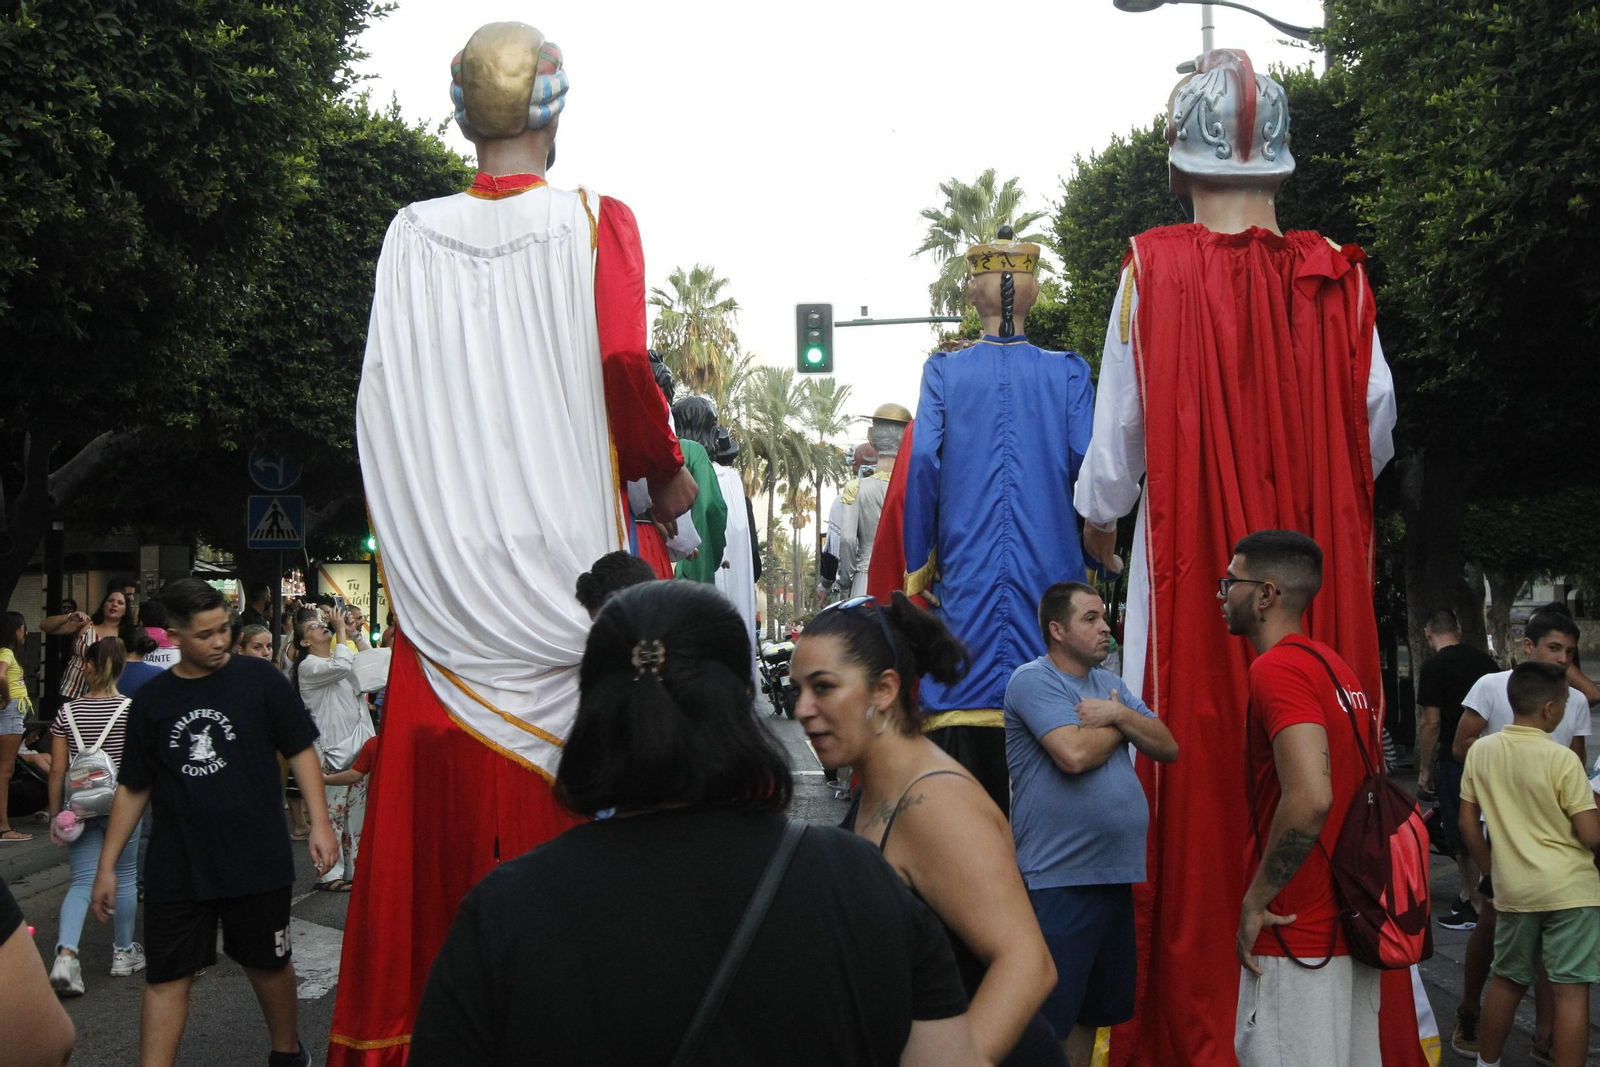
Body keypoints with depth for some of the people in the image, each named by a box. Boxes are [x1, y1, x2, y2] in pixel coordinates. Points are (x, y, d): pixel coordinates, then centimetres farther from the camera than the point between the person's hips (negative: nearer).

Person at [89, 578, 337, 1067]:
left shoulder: (259, 679, -5)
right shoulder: (151, 699, 2)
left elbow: (301, 751, -1)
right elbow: (133, 787, 9)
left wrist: (320, 822, -11)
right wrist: (107, 866, 7)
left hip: (256, 859, -1)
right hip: (175, 868, 2)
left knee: (269, 963, 14)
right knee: (166, 976, 3)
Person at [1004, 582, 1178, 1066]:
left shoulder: (1109, 683, 15)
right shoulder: (1034, 680, -10)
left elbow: (1168, 748, 9)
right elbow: (1074, 754, -23)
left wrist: (1119, 713, -8)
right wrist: (1120, 727, -4)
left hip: (1115, 876, 8)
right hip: (1057, 881, -8)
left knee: (1091, 1015, 17)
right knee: (1047, 1023, -3)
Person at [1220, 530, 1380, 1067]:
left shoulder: (1279, 668, -16)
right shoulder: (1336, 666, 13)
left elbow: (1309, 799, -28)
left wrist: (1255, 901, -17)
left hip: (1298, 938, -9)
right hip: (1352, 924, 9)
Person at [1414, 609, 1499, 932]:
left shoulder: (1434, 666, -11)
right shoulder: (1485, 659, 9)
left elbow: (1430, 723, -13)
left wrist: (1424, 769, -5)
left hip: (1455, 760, -7)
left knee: (1463, 837, 0)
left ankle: (1473, 907, 4)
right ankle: (1469, 896, 23)